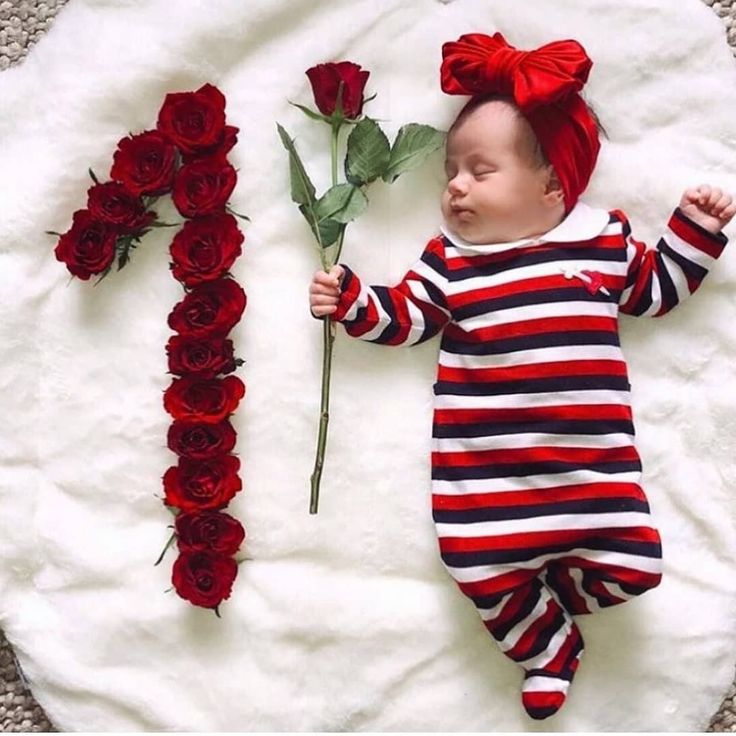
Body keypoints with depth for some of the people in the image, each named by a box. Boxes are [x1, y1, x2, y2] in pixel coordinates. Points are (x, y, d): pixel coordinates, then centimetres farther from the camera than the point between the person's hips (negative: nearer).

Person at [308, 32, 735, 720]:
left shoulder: (603, 239, 7)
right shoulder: (448, 259, 5)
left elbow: (657, 288, 20)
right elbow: (406, 316, 8)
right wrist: (351, 301, -6)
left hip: (591, 462, 1)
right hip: (485, 470, -1)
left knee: (634, 565, -2)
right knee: (482, 570, -6)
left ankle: (526, 604, 22)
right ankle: (549, 646, 24)